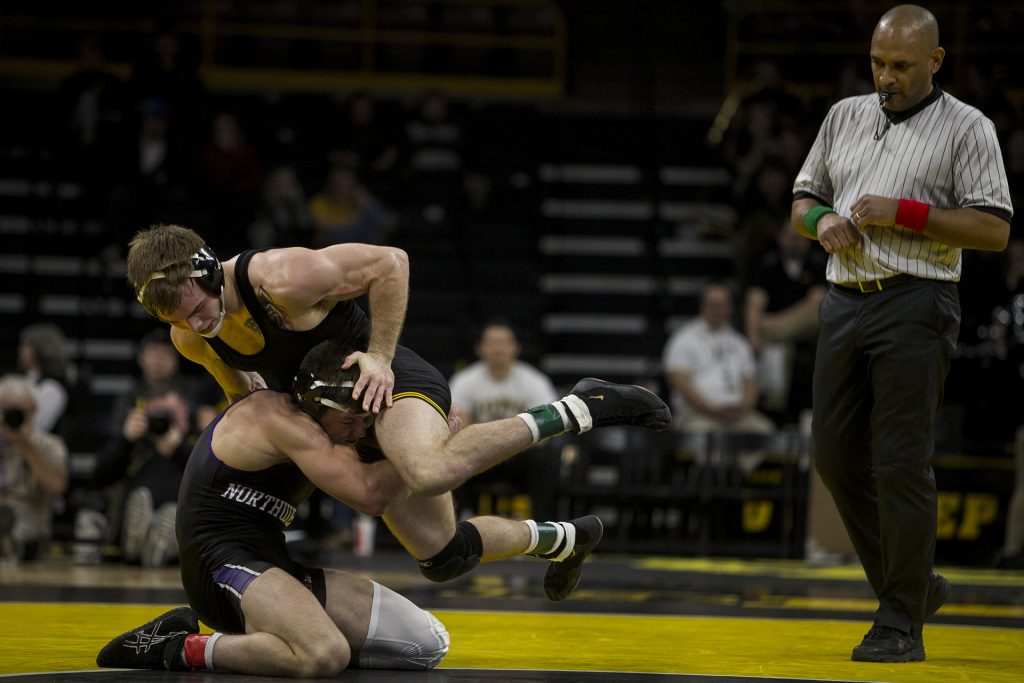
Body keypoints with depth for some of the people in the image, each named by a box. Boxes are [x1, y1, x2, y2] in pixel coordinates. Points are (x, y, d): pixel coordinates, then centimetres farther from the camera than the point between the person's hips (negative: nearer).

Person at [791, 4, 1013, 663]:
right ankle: (914, 585, 21)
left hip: (915, 306, -6)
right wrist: (823, 219, -1)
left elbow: (994, 230, -6)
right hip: (844, 304, 6)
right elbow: (802, 200, 23)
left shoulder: (967, 128, 1)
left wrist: (904, 214, -13)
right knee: (838, 457, 5)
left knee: (901, 462, -9)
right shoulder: (845, 116, 17)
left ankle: (901, 624, -4)